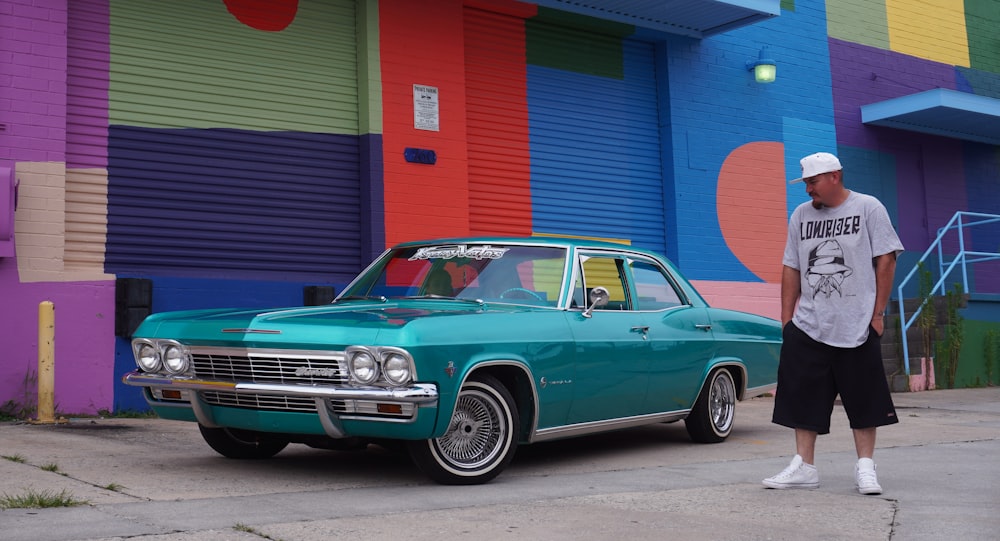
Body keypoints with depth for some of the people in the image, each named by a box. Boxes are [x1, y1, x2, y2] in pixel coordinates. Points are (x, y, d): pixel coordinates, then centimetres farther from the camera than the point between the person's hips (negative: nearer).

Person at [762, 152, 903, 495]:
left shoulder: (868, 208, 0)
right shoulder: (800, 215, 11)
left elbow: (886, 261, -2)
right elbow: (791, 270, 12)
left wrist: (878, 313, -6)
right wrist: (787, 318, 7)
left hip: (858, 326, -4)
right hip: (807, 326, 4)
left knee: (864, 397, 2)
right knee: (803, 398, 3)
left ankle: (865, 467, 13)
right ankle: (804, 467, 10)